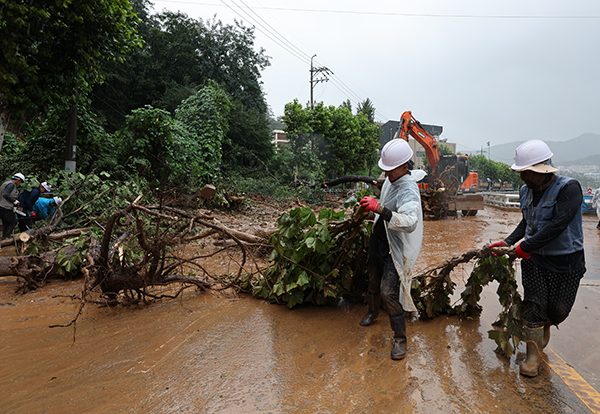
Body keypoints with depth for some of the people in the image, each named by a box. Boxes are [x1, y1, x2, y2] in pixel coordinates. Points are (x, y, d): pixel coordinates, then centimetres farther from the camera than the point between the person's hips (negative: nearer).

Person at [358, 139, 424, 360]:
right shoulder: (390, 180, 1)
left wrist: (379, 208, -51)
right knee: (374, 280, 24)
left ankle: (400, 339, 5)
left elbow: (409, 223, -46)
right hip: (378, 242, 8)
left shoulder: (409, 190, -27)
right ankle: (373, 312, 51)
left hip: (395, 249, -8)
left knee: (388, 291, -12)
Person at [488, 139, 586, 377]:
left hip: (566, 260, -4)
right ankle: (534, 355, 13)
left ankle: (545, 325, 41)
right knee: (534, 304, 0)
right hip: (534, 259, 4)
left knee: (559, 310, 6)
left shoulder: (569, 188, -19)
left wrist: (526, 246, -25)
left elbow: (557, 225, -28)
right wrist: (508, 242, 3)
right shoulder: (526, 192, 3)